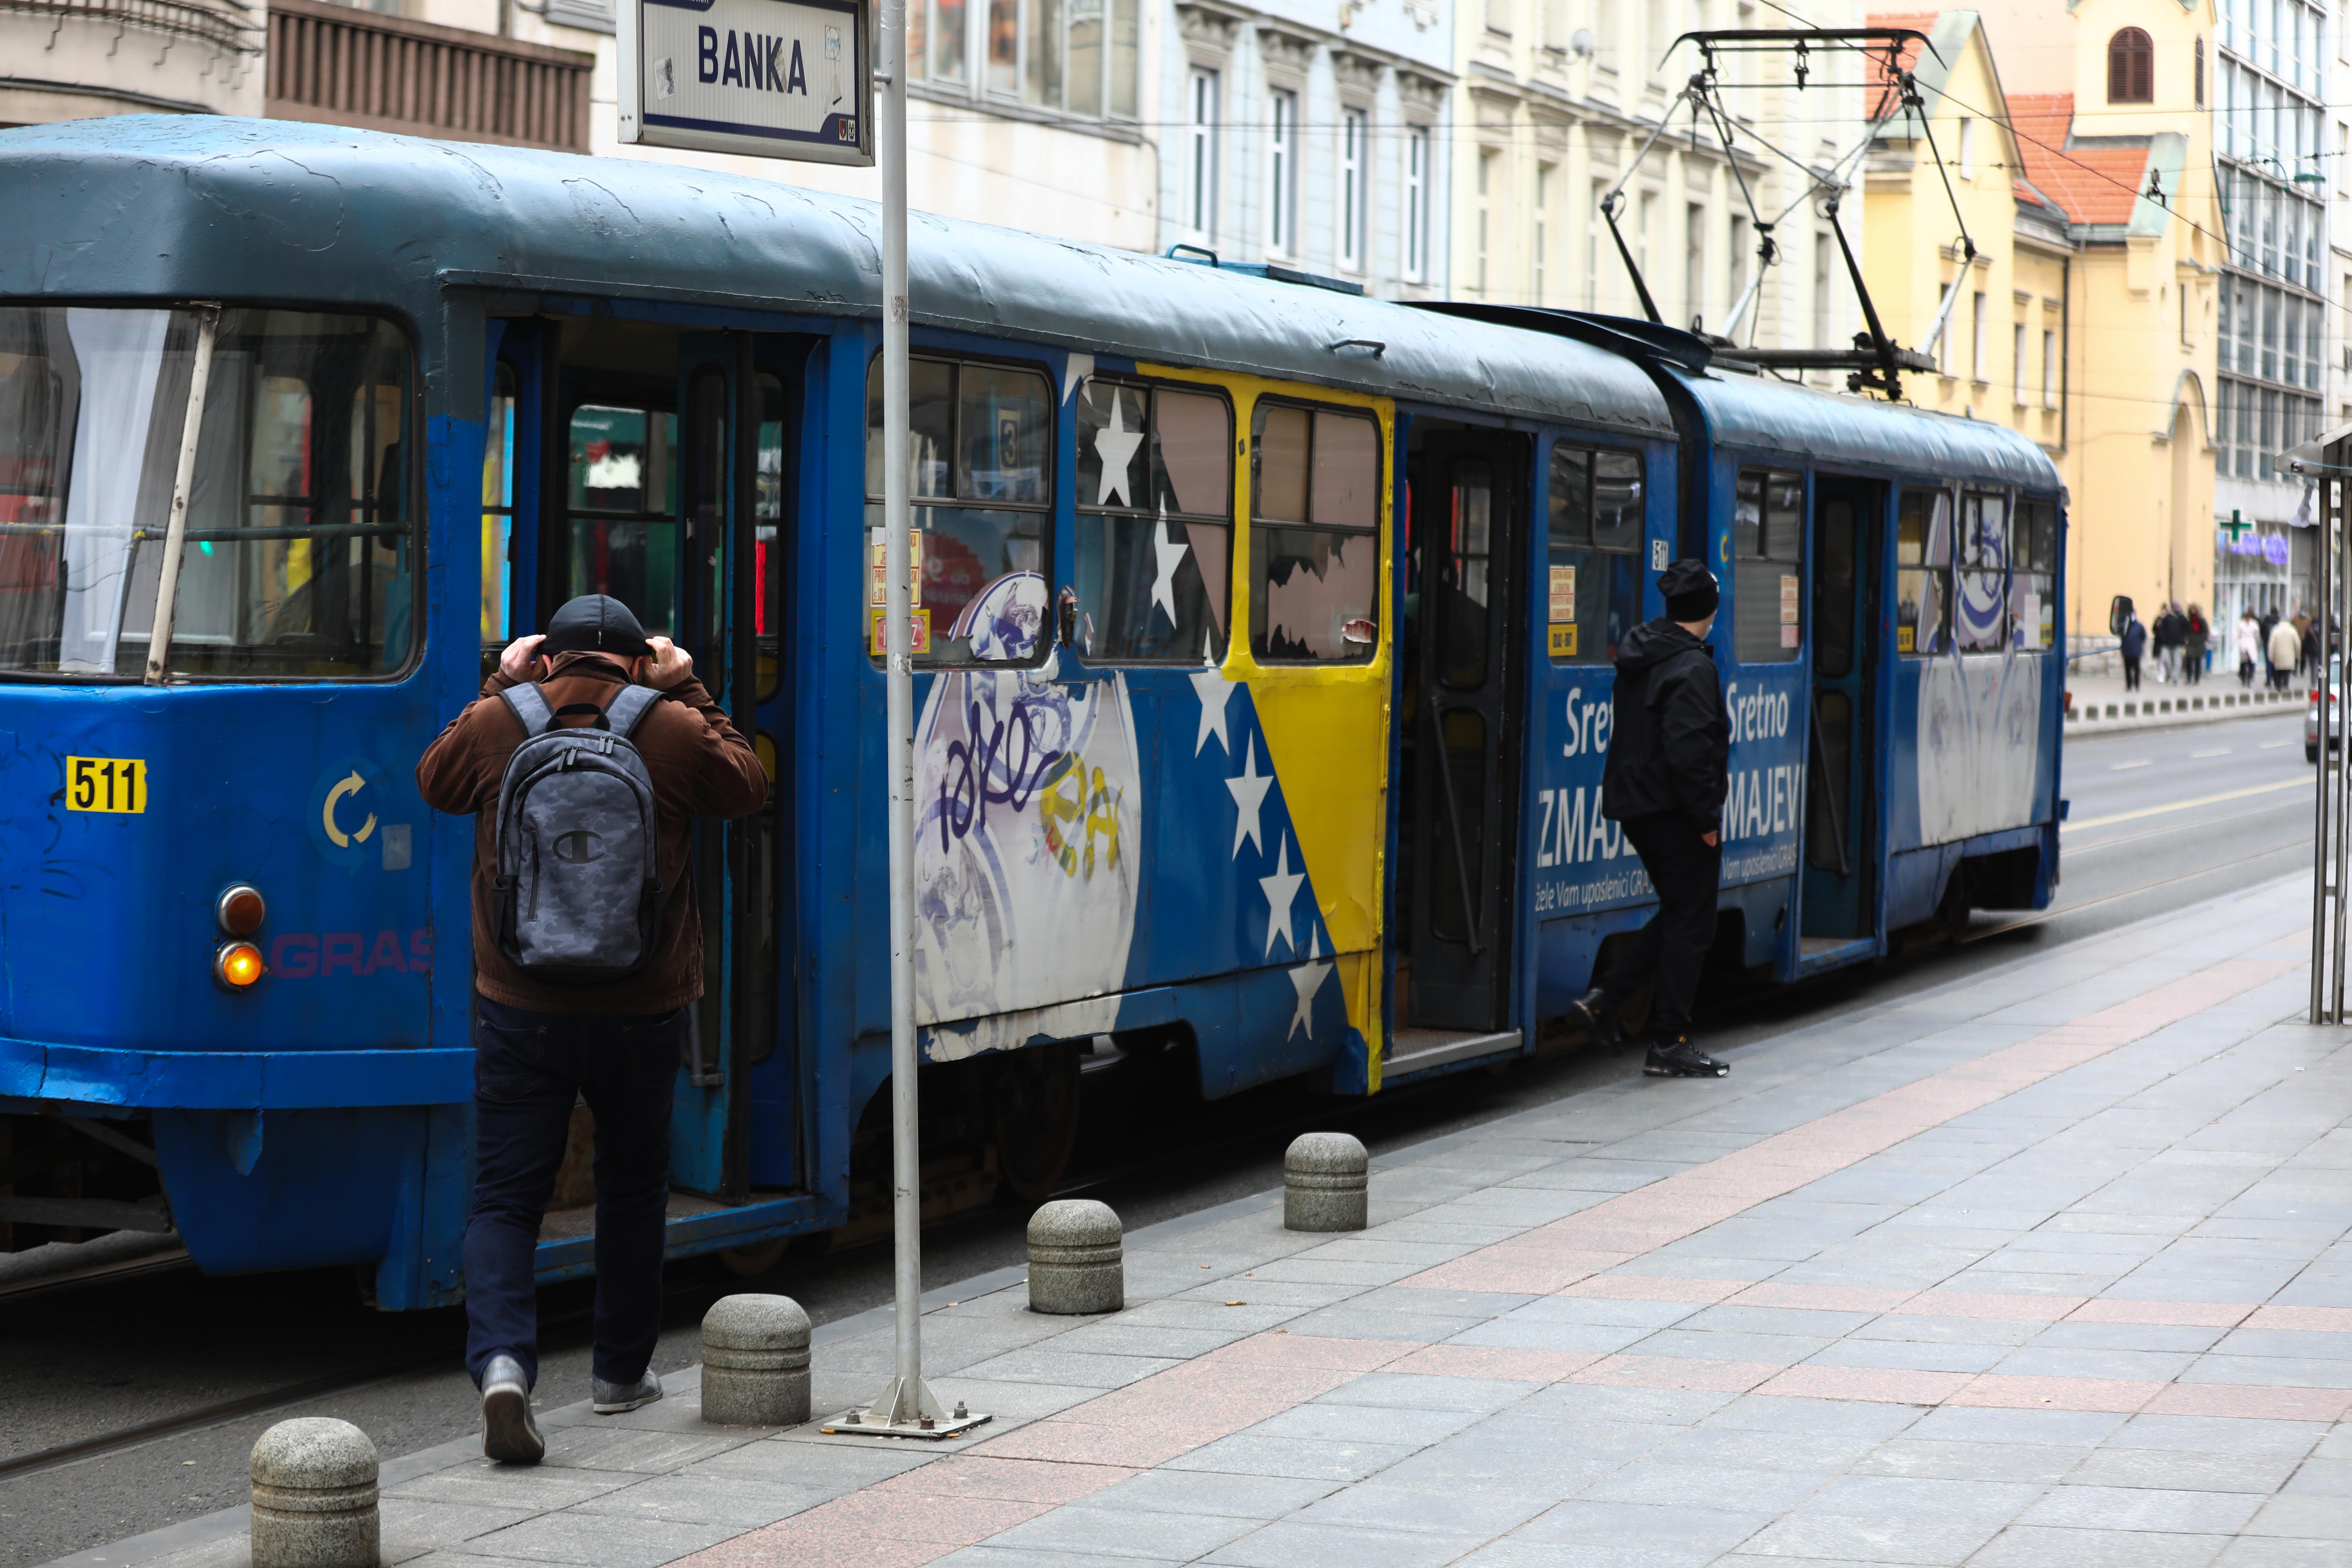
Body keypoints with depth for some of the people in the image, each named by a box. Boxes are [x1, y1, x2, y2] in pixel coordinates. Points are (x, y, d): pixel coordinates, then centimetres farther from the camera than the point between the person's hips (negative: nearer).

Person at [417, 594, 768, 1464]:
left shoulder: (495, 726, -3)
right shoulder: (673, 731, -5)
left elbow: (435, 782, 18)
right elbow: (745, 787, 14)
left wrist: (497, 687, 23)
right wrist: (688, 693, 18)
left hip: (521, 1009, 0)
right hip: (641, 1009, 0)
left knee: (506, 1197, 2)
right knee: (632, 1188, 18)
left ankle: (501, 1360, -20)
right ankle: (622, 1368, 30)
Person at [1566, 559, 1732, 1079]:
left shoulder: (1639, 658, 10)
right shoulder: (1691, 669, -19)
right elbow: (1688, 750, -25)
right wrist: (1706, 816, -17)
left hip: (1636, 806, 9)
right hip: (1676, 814, -9)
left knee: (1677, 914, 20)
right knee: (1690, 925, 1)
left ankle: (1605, 999, 10)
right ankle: (1669, 1044, 5)